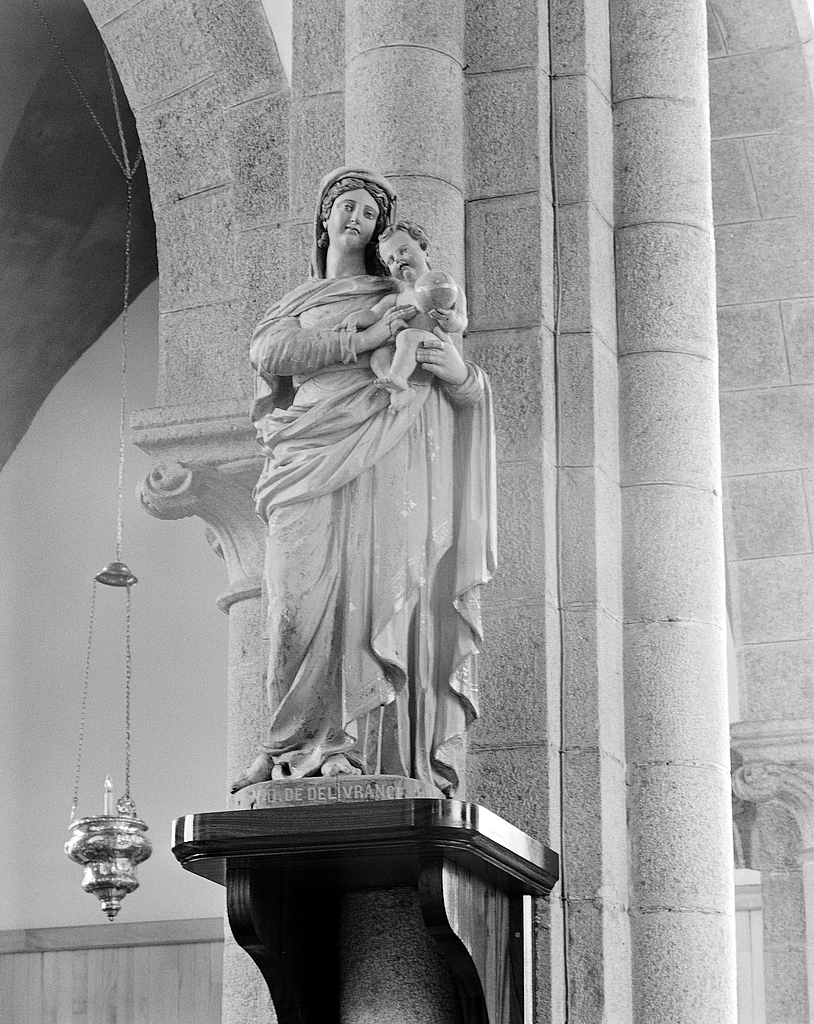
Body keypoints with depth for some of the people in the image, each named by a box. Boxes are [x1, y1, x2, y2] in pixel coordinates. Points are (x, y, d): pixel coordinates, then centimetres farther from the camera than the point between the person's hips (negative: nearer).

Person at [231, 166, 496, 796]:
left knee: (371, 595, -13)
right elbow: (268, 354, 2)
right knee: (301, 602, -12)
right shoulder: (295, 304, 25)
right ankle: (294, 745, -11)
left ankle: (358, 746, -18)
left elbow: (469, 393, 15)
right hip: (307, 469, 1)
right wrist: (361, 342, -8)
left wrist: (459, 372, -11)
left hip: (376, 463, -1)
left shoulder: (400, 299, 19)